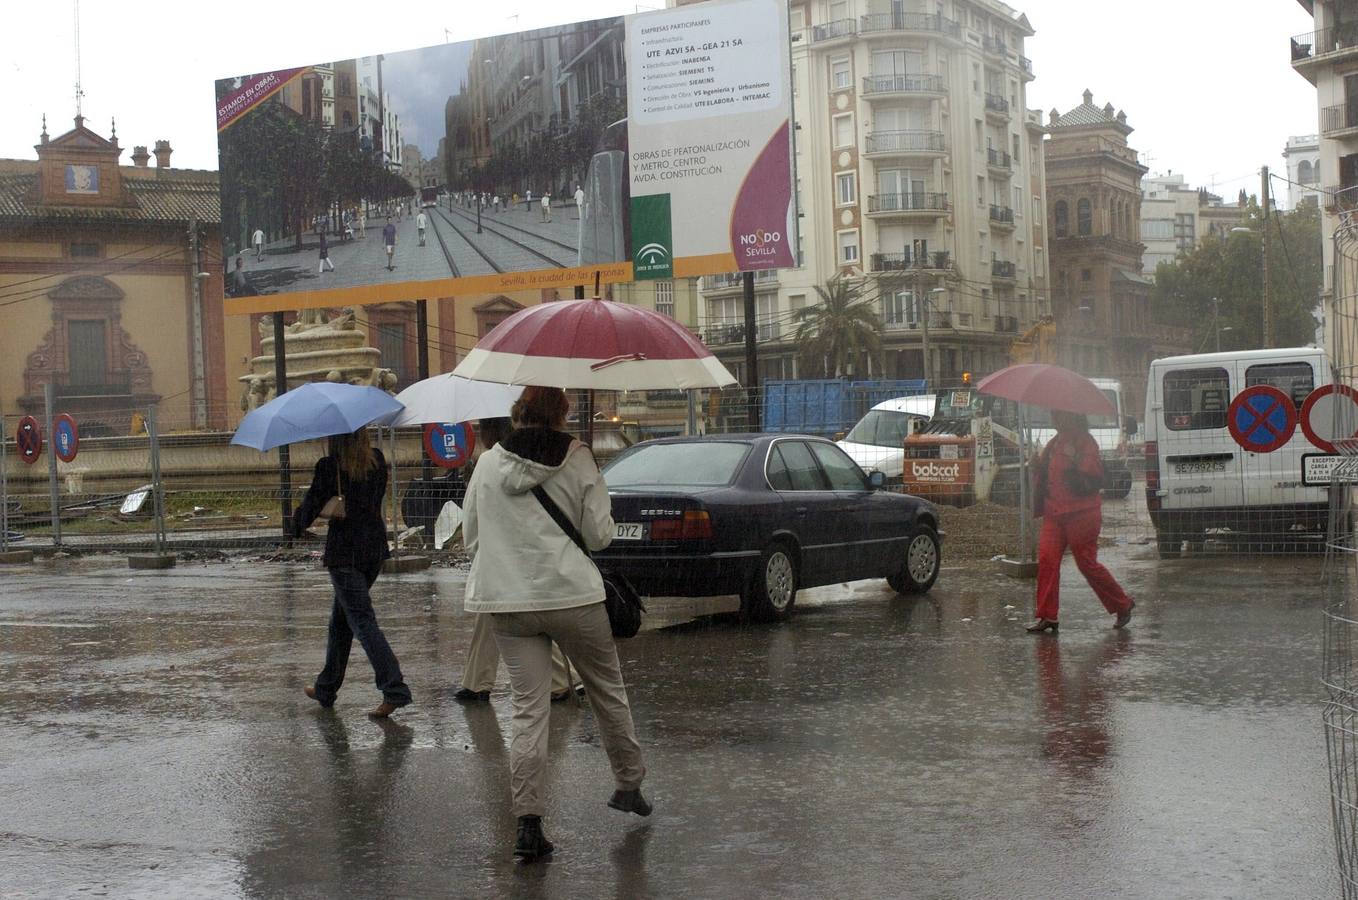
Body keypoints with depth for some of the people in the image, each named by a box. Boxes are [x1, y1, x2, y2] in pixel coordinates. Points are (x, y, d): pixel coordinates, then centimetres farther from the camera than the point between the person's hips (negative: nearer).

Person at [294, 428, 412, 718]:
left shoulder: (329, 466, -14)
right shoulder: (377, 459, 2)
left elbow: (311, 506, -7)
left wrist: (297, 526, 13)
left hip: (345, 551, -6)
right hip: (375, 546, 6)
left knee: (362, 621, -6)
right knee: (341, 618, 20)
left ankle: (394, 690, -17)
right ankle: (326, 688, 31)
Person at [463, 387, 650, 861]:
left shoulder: (488, 463, 5)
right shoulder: (578, 459, -3)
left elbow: (471, 537, 11)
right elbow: (599, 534, -3)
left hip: (508, 602, 2)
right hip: (573, 594, -2)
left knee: (528, 709, 2)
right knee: (608, 689, 18)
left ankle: (528, 823, -5)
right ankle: (628, 786, 32)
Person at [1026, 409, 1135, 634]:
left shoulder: (1086, 442, -9)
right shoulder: (1055, 443, 15)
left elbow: (1096, 478, -17)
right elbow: (1044, 475, 25)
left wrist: (1075, 459, -25)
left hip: (1082, 514, -7)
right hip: (1054, 514, 7)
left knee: (1087, 563, -1)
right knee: (1046, 558, -5)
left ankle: (1122, 605, 19)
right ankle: (1047, 616, -3)